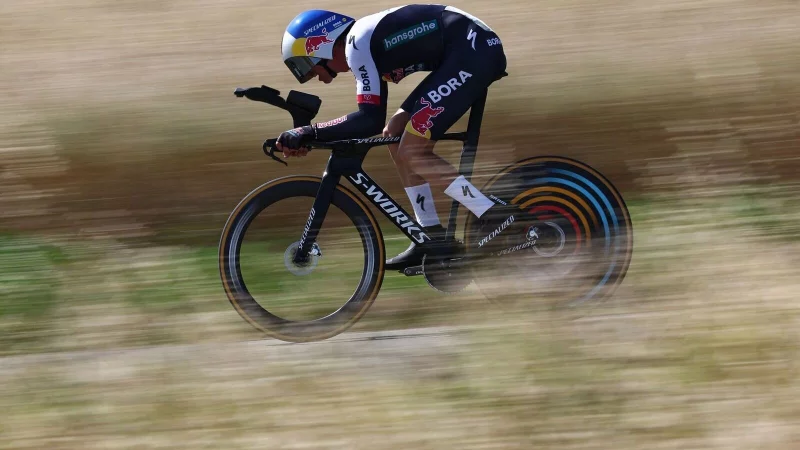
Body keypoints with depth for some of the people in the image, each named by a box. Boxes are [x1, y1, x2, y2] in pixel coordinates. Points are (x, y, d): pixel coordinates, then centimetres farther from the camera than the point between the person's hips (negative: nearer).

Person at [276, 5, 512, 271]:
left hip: (474, 51, -10)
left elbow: (371, 119, -21)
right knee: (398, 142, 12)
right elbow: (371, 121, 21)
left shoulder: (358, 42, -12)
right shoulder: (364, 43, 18)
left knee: (411, 153, -10)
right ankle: (433, 240, 15)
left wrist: (307, 133, -18)